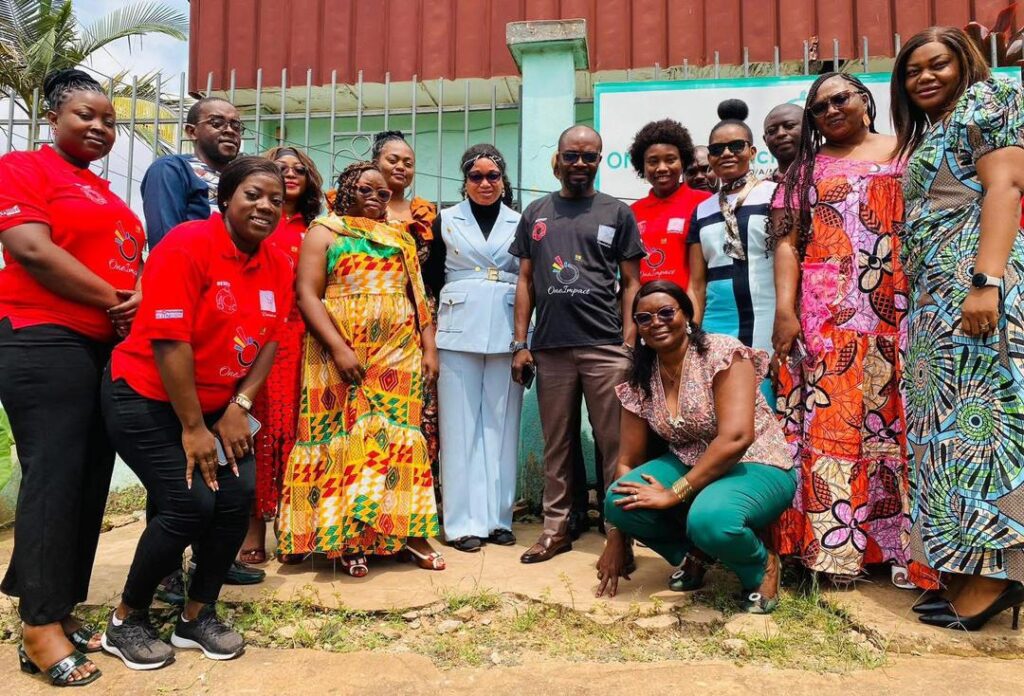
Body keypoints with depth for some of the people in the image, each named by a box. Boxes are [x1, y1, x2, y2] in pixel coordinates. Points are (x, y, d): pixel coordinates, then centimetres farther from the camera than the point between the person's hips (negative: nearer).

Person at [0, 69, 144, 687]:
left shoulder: (105, 192, 21)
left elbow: (132, 260, 20)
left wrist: (141, 301, -3)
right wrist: (112, 299, -11)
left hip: (111, 349, 8)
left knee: (92, 480, 9)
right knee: (54, 480, -7)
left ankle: (60, 607, 20)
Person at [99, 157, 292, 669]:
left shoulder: (278, 265, 0)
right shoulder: (188, 244, -20)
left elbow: (269, 340, 3)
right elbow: (169, 340, -23)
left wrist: (238, 407, -7)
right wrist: (193, 428, -20)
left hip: (218, 405, 6)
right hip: (147, 398, -6)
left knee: (238, 499, -5)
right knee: (189, 505, -14)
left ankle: (197, 616, 16)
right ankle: (126, 621, 11)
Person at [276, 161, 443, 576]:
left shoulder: (402, 238, 17)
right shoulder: (325, 231, 5)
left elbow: (419, 297, 15)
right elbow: (307, 294, -6)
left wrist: (429, 348, 3)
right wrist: (338, 348, -16)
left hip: (398, 354, 3)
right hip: (341, 352, -3)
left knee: (398, 435, 1)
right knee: (345, 437, -1)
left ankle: (407, 530, 5)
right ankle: (346, 538, 6)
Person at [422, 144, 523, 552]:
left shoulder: (520, 223, 12)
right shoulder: (445, 220, 10)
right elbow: (431, 279, 10)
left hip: (506, 333, 1)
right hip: (459, 332, -1)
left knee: (501, 424, 3)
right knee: (461, 425, -1)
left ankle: (498, 517, 12)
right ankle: (464, 521, 4)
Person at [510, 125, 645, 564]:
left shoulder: (618, 213, 8)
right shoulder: (536, 213, 14)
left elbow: (631, 283, 5)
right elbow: (525, 280, 13)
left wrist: (629, 345, -5)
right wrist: (520, 343, 5)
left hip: (605, 347, -2)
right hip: (550, 347, 2)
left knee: (615, 444, 0)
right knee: (556, 445, 9)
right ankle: (556, 528, 19)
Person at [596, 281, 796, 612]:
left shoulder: (722, 353, -18)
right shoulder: (639, 381, -1)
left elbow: (736, 438, -27)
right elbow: (628, 460, 2)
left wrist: (674, 493, -25)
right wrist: (616, 539, 1)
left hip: (757, 467, -5)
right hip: (690, 466, 6)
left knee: (710, 519, -37)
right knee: (619, 501, -20)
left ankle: (762, 567, -1)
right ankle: (691, 554, 10)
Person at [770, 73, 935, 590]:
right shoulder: (806, 168, 15)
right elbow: (786, 240, 6)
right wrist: (784, 309, -5)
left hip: (896, 313, 0)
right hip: (825, 316, 1)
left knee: (894, 420, -1)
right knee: (828, 422, -2)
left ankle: (903, 546, 7)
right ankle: (835, 547, 4)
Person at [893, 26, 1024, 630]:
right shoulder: (927, 133, 28)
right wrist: (921, 300, 14)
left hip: (974, 283, -9)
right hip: (937, 296, 9)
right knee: (953, 420, 4)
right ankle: (969, 570, 7)